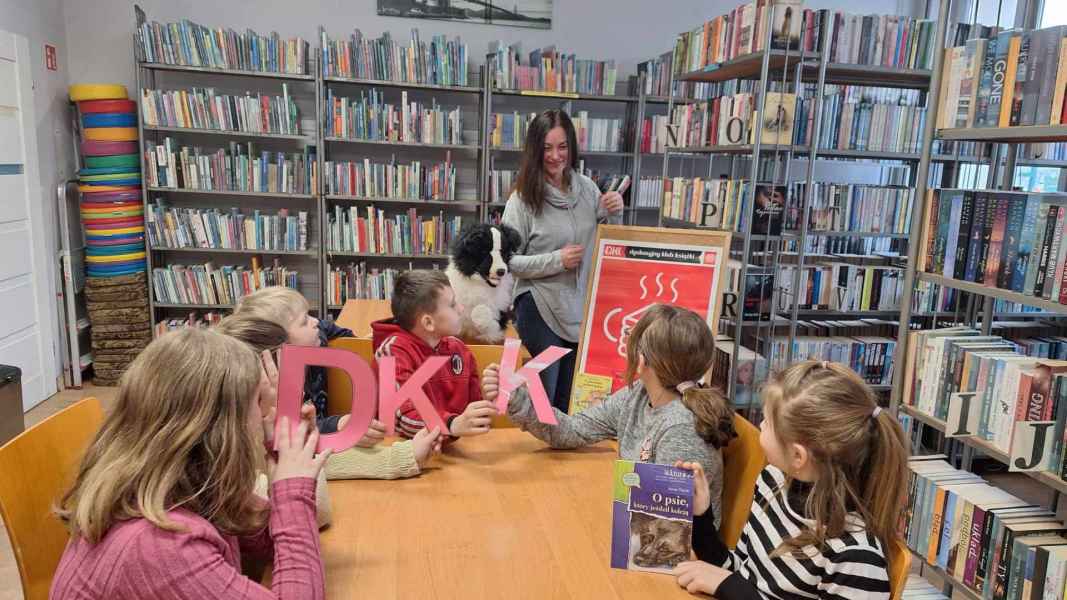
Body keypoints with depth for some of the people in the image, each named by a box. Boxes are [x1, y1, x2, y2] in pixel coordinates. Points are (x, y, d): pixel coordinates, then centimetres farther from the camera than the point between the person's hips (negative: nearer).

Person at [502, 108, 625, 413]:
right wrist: (556, 260, -19)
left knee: (572, 396, 17)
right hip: (541, 309, -4)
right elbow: (508, 261, -9)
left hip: (582, 307, 4)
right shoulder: (524, 198, -11)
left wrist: (614, 214, -6)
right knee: (544, 395, 6)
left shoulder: (586, 187, 2)